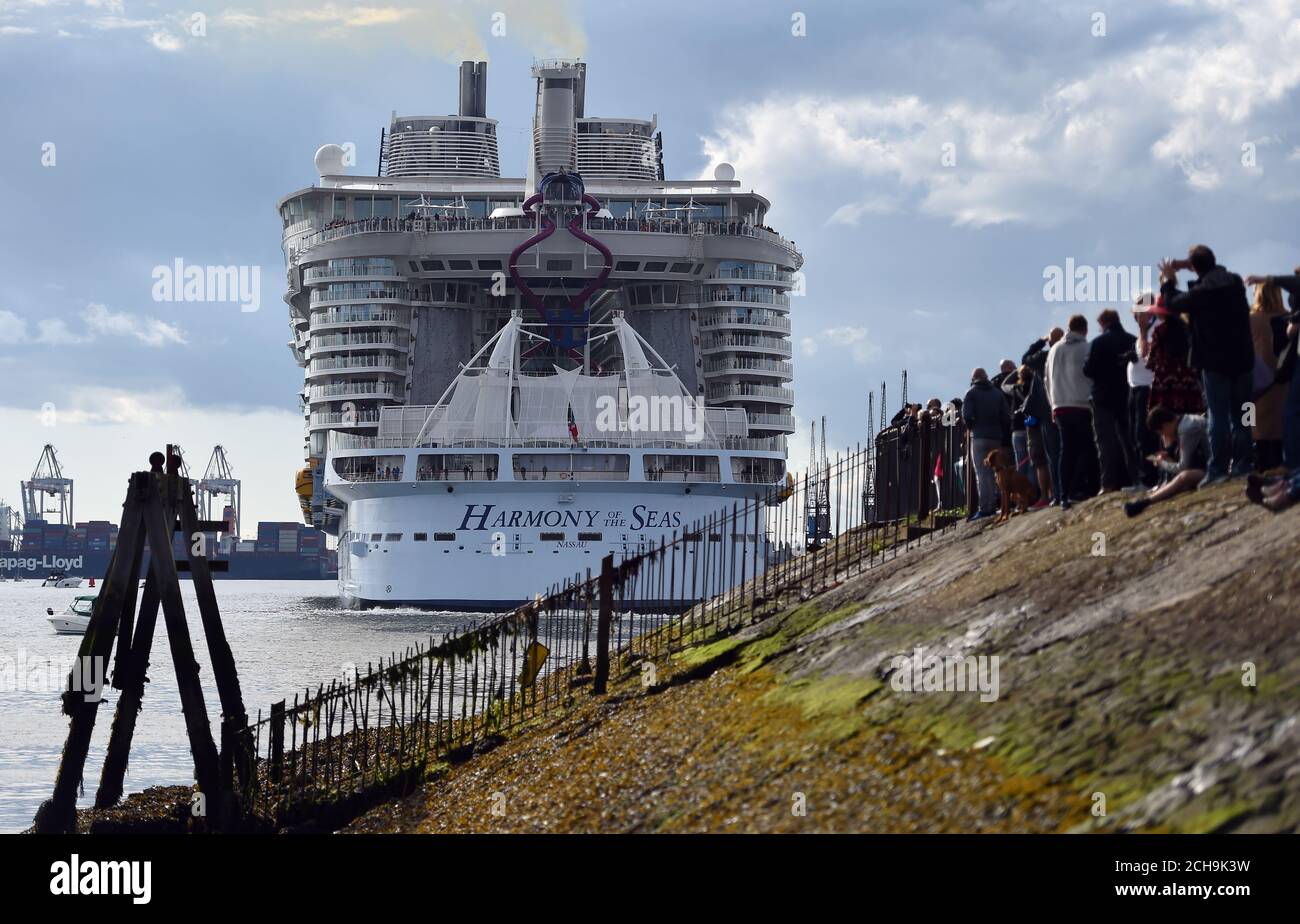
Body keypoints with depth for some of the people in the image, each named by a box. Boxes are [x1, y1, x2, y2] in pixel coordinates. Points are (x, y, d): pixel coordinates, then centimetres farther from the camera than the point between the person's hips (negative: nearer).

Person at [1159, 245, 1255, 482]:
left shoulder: (1201, 292, -15)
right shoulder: (1235, 282, 3)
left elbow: (1173, 303, 1)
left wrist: (1168, 281, 18)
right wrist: (1186, 266, 25)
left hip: (1215, 361, -5)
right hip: (1242, 359, 5)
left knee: (1218, 416, -4)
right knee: (1240, 416, 10)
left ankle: (1217, 469, -8)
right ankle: (1242, 465, 9)